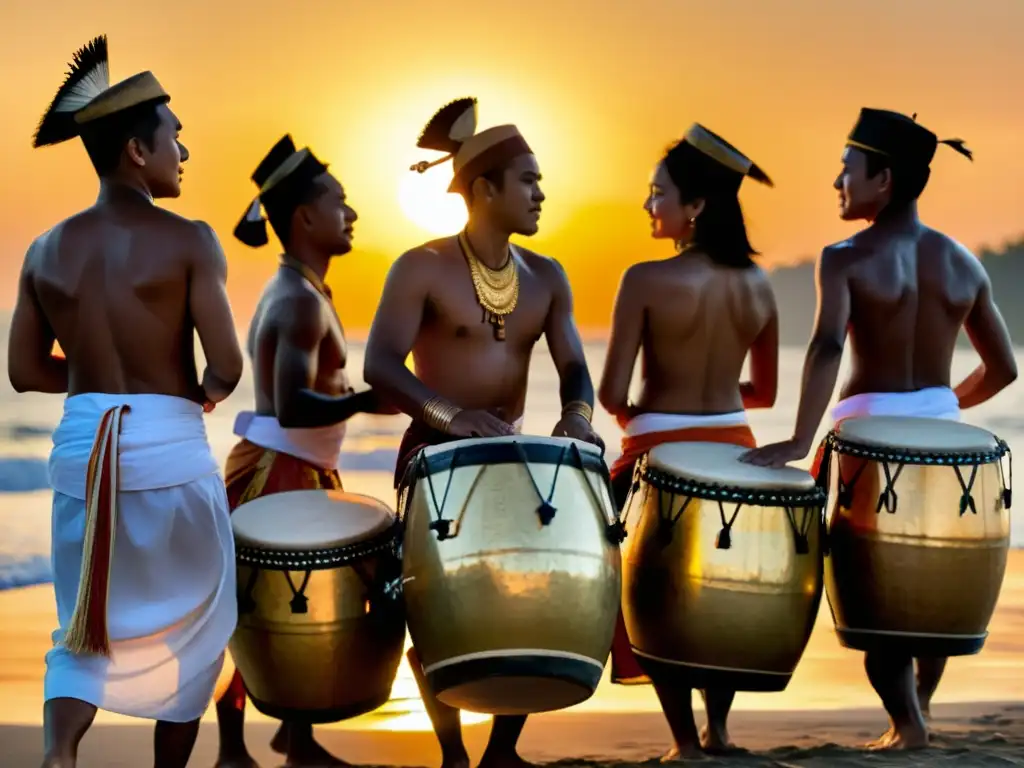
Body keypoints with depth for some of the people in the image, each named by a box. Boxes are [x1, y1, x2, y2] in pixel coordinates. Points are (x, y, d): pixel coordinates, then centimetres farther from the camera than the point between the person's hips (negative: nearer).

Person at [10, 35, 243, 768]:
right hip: (170, 448, -4)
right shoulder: (187, 241, -10)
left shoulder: (46, 251, 4)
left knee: (87, 629, 13)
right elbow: (229, 365, -14)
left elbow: (25, 372, 8)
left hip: (80, 448, 4)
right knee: (188, 629, 15)